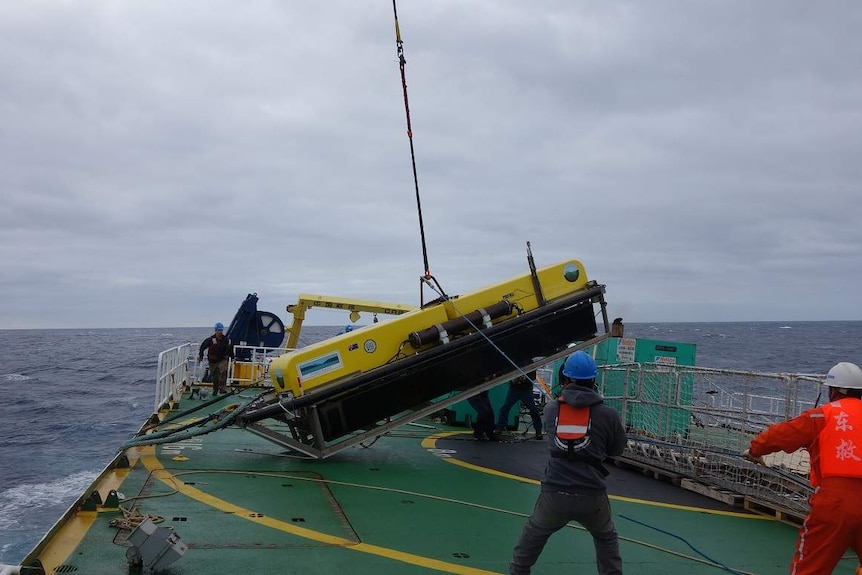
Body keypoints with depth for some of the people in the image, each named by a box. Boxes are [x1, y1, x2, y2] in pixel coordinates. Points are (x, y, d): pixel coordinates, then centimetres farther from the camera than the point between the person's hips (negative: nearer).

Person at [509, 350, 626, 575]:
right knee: (606, 538, 27)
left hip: (554, 494, 1)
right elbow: (617, 449, 12)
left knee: (533, 536, 24)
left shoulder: (551, 409, 2)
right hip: (592, 496, 0)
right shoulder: (607, 414, -3)